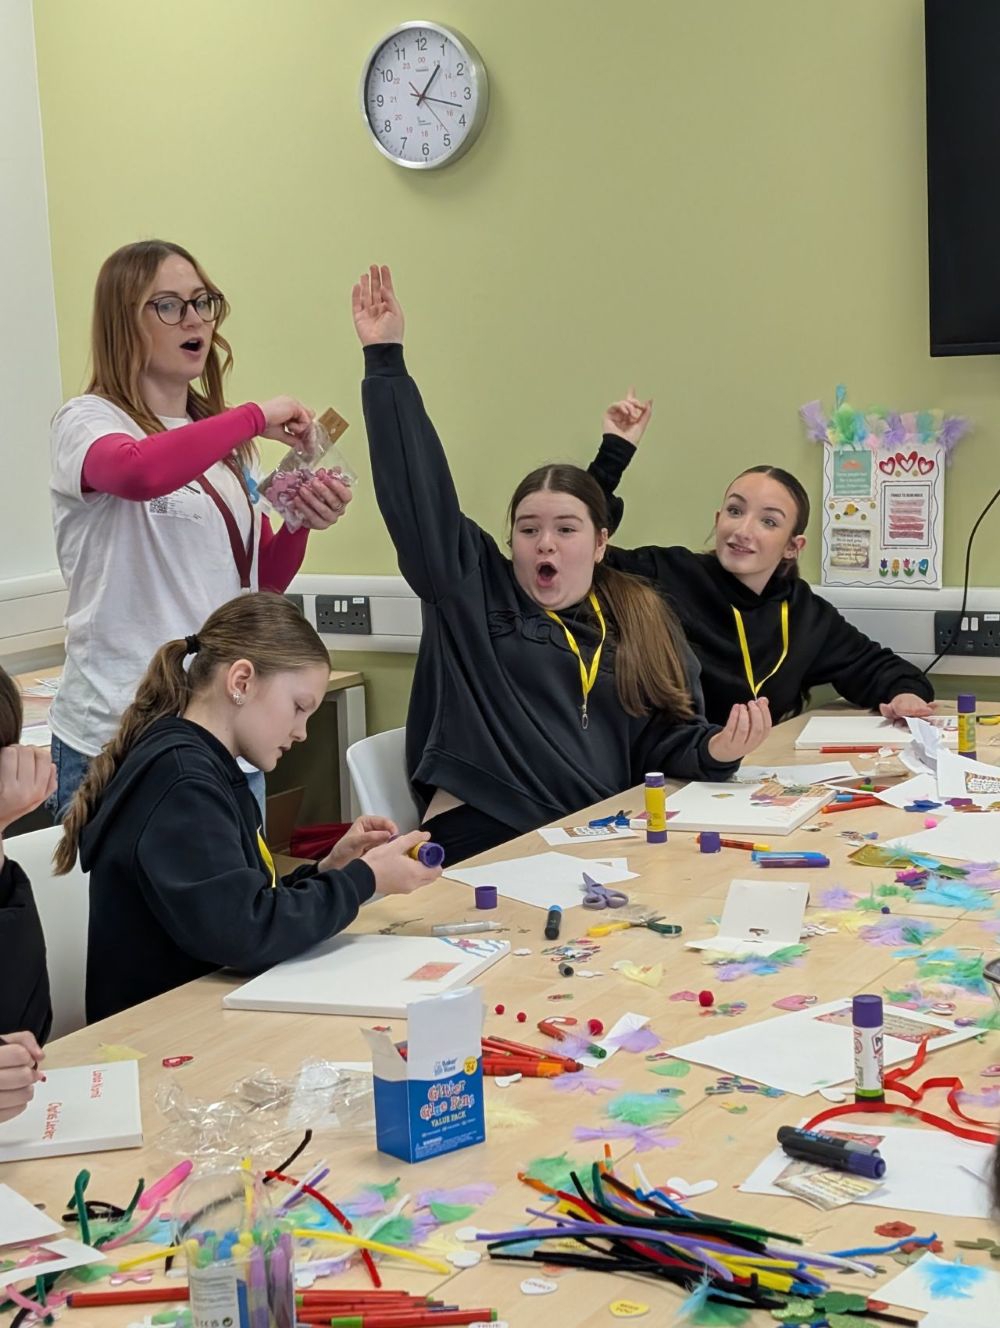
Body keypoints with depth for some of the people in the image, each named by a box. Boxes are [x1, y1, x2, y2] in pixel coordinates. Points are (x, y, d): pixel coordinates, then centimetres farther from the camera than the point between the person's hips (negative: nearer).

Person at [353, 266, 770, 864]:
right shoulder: (474, 591, 11)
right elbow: (417, 487, 6)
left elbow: (667, 745, 15)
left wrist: (717, 750, -8)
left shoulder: (643, 624, 17)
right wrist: (386, 359, 4)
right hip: (481, 839, -3)